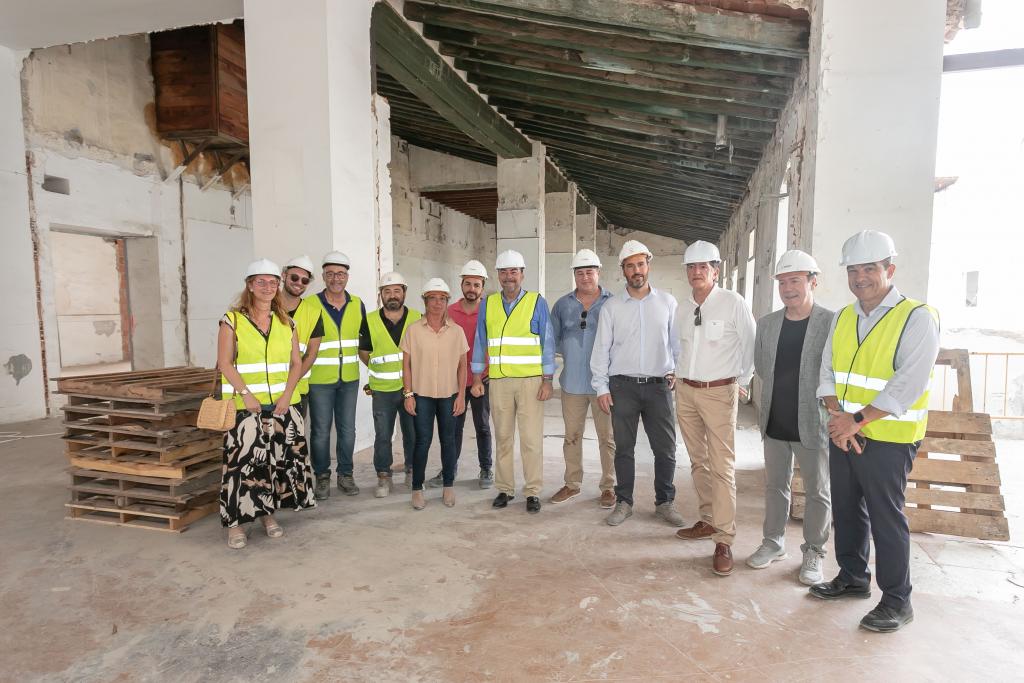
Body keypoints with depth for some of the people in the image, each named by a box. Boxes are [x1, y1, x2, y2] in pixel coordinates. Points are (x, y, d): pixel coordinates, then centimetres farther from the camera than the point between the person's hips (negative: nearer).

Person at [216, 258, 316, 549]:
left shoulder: (285, 322, 10)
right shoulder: (232, 320, 0)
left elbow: (296, 362, 8)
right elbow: (224, 363, -5)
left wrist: (287, 394, -6)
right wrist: (246, 394, -15)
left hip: (282, 404, 4)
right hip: (246, 405, -3)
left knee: (280, 458, 6)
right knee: (244, 460, -5)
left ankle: (268, 513, 22)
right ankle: (235, 522, 8)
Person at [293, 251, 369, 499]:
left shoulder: (357, 305, 3)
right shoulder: (309, 305, -8)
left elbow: (368, 336, 15)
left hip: (349, 379, 3)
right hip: (319, 380, -3)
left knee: (347, 430, 11)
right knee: (321, 431, 7)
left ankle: (345, 474, 26)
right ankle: (322, 476, 25)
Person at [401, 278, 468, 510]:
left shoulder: (456, 331, 2)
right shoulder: (413, 330, -1)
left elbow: (462, 366, 5)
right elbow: (406, 365, 2)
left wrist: (461, 395, -1)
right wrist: (408, 394, -3)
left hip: (449, 395, 1)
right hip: (422, 394, -1)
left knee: (448, 440, 8)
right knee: (423, 441, 0)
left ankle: (448, 486, 22)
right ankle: (417, 488, 14)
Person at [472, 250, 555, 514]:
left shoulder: (537, 302, 0)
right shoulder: (488, 304, 8)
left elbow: (547, 342, -1)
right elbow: (480, 343, 10)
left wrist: (547, 381, -6)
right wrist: (477, 379, 5)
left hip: (531, 380, -3)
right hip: (499, 381, 3)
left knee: (531, 439, -1)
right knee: (502, 437, 10)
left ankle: (533, 492, 11)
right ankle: (505, 489, 22)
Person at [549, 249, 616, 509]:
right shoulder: (562, 304, 8)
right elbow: (553, 340, 13)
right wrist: (572, 351, 1)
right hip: (573, 382, 3)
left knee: (608, 438, 5)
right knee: (572, 436, 12)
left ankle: (609, 487, 20)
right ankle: (572, 484, 26)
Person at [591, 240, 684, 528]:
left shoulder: (667, 302, 6)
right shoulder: (611, 306, 3)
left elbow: (677, 341, 11)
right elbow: (601, 349, 2)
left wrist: (677, 371, 1)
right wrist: (602, 387, -2)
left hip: (658, 385, 1)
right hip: (623, 386, -1)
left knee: (666, 448, 6)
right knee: (624, 448, 7)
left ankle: (665, 502, 25)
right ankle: (624, 502, 22)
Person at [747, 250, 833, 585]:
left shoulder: (832, 323, -11)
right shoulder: (767, 323, 5)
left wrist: (814, 398, -7)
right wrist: (780, 389, 8)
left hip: (812, 425, -4)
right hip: (774, 423, 4)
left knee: (817, 492, 10)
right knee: (775, 486, 16)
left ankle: (813, 553, 27)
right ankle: (773, 543, 32)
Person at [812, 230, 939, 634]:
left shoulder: (917, 317, -11)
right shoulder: (841, 318, 9)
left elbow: (909, 384, -19)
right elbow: (827, 372, 7)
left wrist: (857, 420, -20)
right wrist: (837, 417, -8)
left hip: (887, 440, -6)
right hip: (844, 435, 6)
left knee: (886, 518, 4)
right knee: (847, 510, 17)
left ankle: (897, 601, 21)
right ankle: (853, 578, 35)